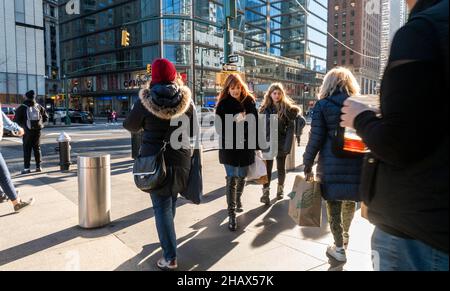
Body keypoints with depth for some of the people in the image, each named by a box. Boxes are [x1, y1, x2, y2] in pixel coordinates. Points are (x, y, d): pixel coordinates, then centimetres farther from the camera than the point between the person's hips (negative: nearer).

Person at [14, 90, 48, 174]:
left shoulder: (22, 108, -7)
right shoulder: (39, 107, 2)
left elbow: (17, 119, -8)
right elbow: (46, 117, 6)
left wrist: (23, 125, 8)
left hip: (28, 131, -3)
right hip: (37, 130, 3)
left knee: (27, 149, 0)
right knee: (37, 148, 11)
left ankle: (26, 168, -2)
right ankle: (39, 166, 13)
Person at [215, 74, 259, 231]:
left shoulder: (249, 101, 4)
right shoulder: (224, 104, -4)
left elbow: (255, 123, 5)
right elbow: (219, 127, -8)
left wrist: (255, 145, 0)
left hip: (246, 146, 3)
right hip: (229, 147, -3)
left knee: (242, 177, 16)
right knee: (231, 179, -3)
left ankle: (238, 199, 45)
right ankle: (232, 214, 4)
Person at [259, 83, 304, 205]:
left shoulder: (287, 108, -4)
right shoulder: (265, 108, 3)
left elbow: (301, 120, -6)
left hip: (282, 143, -1)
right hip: (268, 143, 1)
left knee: (281, 167, 13)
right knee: (268, 168, -1)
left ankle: (280, 189, 32)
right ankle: (266, 192, 4)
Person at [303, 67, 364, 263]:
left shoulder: (323, 105, -3)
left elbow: (316, 138, -7)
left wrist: (308, 164, 0)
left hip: (331, 164, -4)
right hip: (356, 162, 4)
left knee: (333, 205, 6)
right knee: (349, 202, 21)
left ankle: (339, 248, 15)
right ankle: (345, 236, 41)